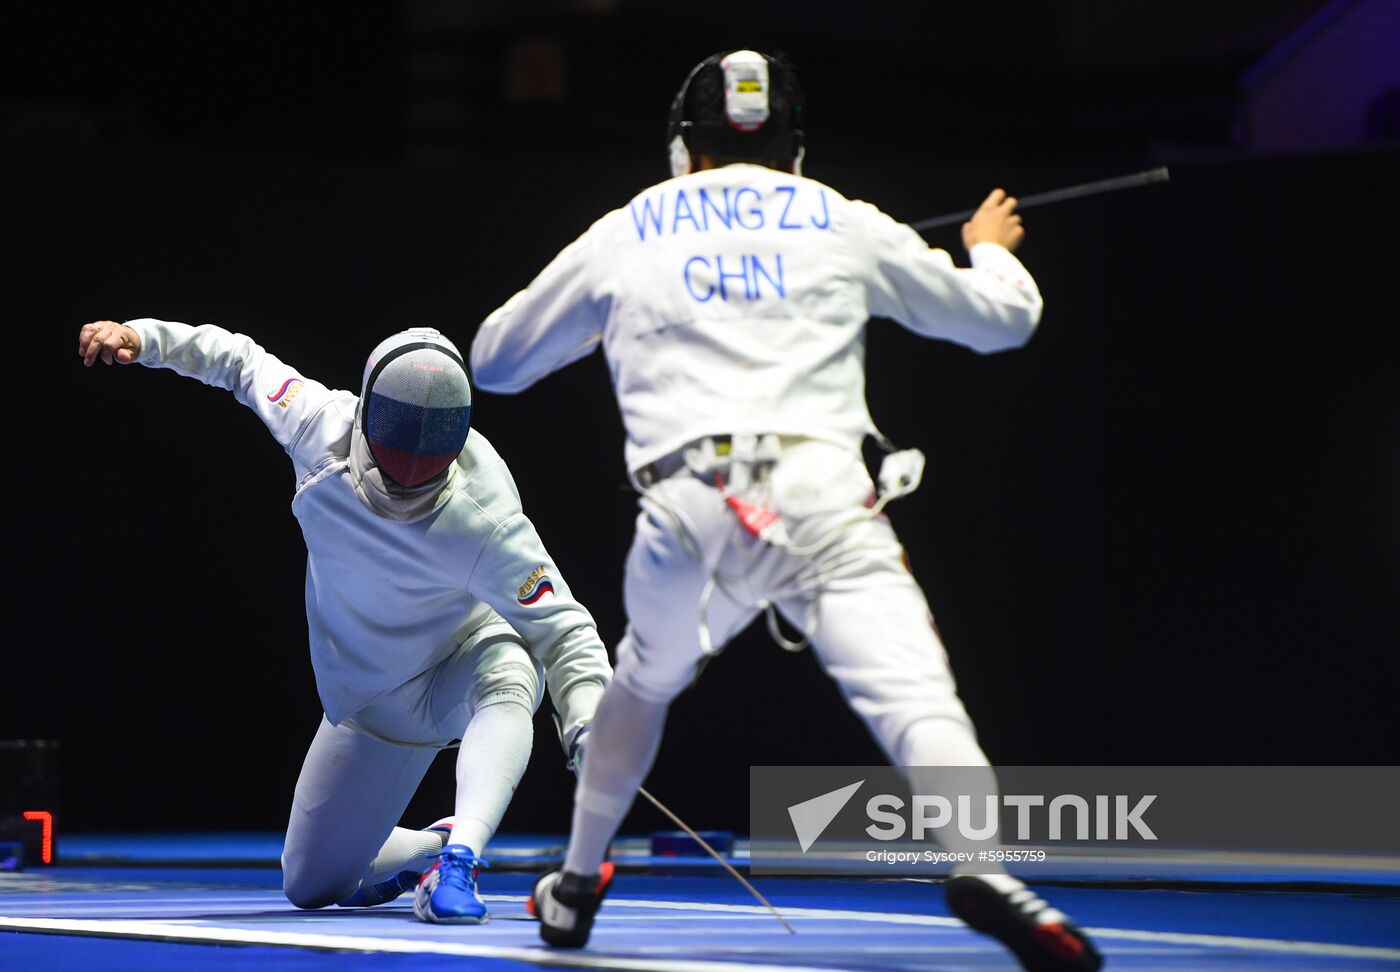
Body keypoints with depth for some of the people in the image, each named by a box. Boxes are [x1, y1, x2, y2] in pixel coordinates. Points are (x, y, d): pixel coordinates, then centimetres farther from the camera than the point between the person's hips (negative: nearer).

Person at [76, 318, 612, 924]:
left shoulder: (478, 520, -36)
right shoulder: (319, 423, -24)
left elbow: (563, 632, -32)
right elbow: (240, 360, -2)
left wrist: (589, 726, -48)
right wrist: (139, 336, -8)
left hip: (463, 667, -4)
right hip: (370, 701, 4)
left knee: (507, 676, -42)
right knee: (310, 888, 9)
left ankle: (456, 861, -48)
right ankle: (431, 848, 36)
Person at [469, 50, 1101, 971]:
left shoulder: (626, 235, 20)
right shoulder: (842, 223, 18)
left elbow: (494, 362, 32)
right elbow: (1003, 319, 27)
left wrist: (600, 309, 52)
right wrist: (992, 249, 51)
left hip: (691, 515, 2)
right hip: (824, 506, -2)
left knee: (646, 680, 33)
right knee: (918, 701, -17)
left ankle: (576, 887, 42)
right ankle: (984, 865, -46)